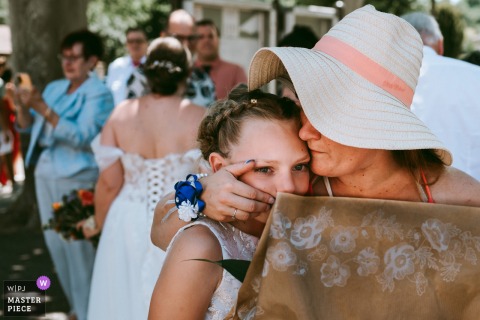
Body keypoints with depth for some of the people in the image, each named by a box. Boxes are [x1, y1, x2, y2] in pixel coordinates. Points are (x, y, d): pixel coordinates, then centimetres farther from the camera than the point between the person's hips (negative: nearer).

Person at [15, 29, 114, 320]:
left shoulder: (99, 94, -10)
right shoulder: (54, 88, 12)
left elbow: (80, 137, -22)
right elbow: (27, 127, 14)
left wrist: (43, 108, -25)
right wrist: (24, 105, -7)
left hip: (75, 177, -8)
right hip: (45, 172, 8)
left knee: (78, 246, -6)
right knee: (56, 243, 13)